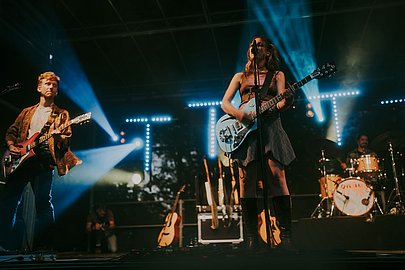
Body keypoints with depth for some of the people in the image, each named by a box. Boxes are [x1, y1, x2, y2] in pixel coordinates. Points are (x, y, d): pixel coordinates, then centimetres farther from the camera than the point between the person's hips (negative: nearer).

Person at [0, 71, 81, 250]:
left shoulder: (61, 114, 10)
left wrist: (58, 137, -21)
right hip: (20, 159, 4)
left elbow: (67, 140, 2)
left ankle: (43, 246, -2)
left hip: (43, 161, -4)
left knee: (43, 204, -9)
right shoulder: (27, 112, 22)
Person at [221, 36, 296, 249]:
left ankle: (286, 235, -13)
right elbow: (224, 102, 13)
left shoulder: (277, 75, 19)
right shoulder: (240, 76, 22)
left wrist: (285, 102, -20)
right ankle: (251, 238, -3)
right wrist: (238, 113, -9)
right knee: (246, 181, -7)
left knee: (277, 176, -16)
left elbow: (280, 103, 5)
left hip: (269, 124, -1)